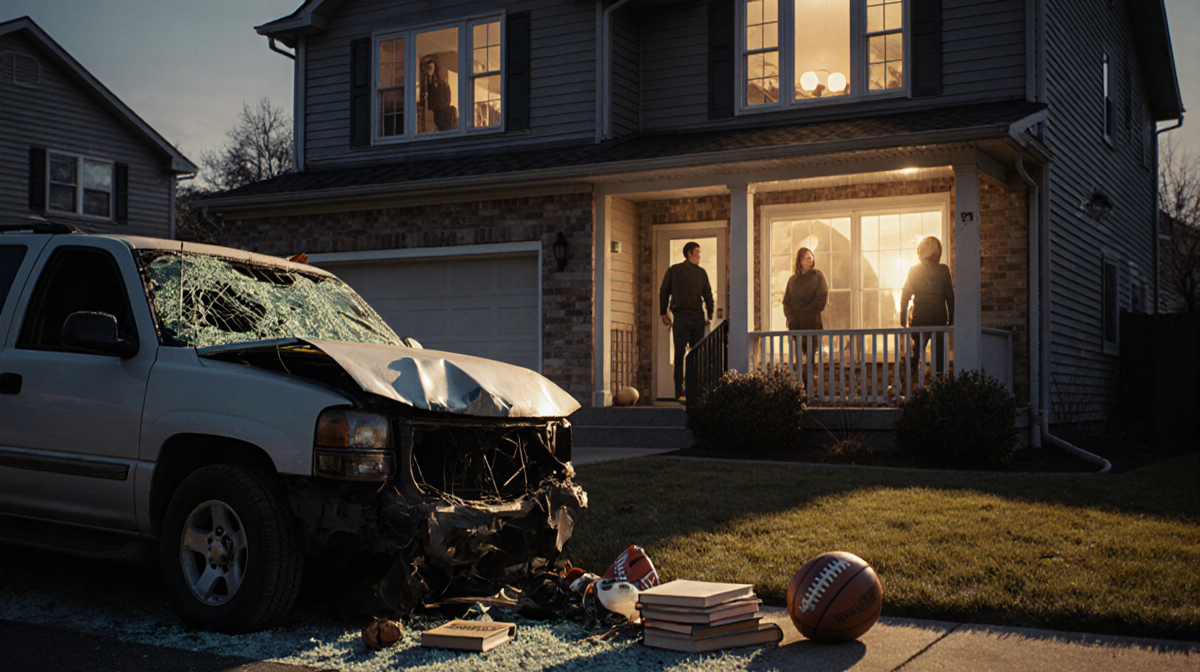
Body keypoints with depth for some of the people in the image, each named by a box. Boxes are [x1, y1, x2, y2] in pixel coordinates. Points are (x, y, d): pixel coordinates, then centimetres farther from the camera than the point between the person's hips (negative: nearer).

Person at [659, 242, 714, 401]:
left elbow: (708, 294, 17)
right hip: (681, 316, -3)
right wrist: (663, 313, 1)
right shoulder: (674, 271, 7)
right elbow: (664, 292, 8)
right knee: (680, 354, -6)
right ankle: (679, 392, -6)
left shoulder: (701, 272, 16)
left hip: (698, 316, 4)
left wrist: (709, 315, 7)